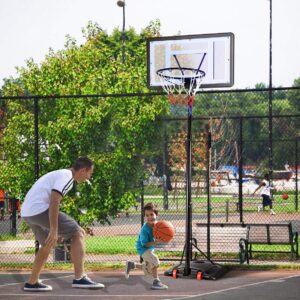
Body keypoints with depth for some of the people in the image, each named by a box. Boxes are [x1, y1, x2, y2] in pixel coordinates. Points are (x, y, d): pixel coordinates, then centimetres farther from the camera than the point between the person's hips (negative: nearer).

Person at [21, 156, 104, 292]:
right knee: (78, 233, -6)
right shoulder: (67, 177, -8)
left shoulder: (61, 174, 23)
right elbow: (54, 201, -21)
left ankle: (32, 283, 31)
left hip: (27, 211, 10)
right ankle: (79, 279, -12)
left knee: (48, 244, 27)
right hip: (40, 209, -10)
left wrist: (56, 231, 32)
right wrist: (54, 230, -24)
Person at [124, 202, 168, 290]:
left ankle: (131, 264, 38)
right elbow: (145, 244, -29)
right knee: (154, 260, -33)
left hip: (150, 249, 7)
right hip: (143, 248, -7)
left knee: (149, 271, 19)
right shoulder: (144, 229, -31)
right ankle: (156, 281, -24)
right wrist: (156, 242, -42)